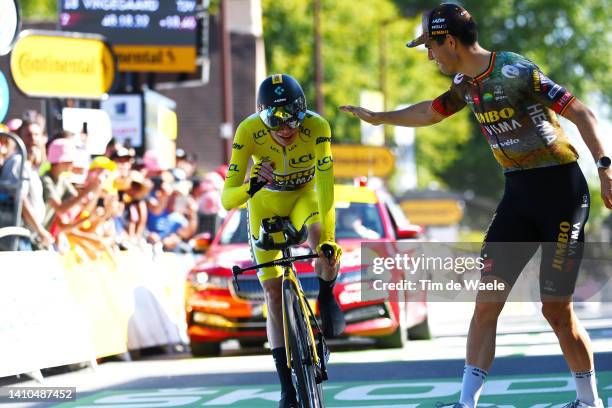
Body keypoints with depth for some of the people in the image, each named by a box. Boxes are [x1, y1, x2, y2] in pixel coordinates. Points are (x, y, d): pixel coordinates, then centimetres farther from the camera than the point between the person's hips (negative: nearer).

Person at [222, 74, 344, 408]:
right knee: (273, 292, -5)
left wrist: (328, 238, -50)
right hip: (265, 202, 1)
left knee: (320, 236, -35)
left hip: (305, 196, 0)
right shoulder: (248, 131, -32)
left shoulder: (316, 127, -33)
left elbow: (325, 183, -38)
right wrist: (252, 186, -55)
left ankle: (326, 296, -4)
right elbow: (227, 199, -34)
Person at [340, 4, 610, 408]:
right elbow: (431, 112, 29)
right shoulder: (468, 82, 7)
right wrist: (378, 117, 40)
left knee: (556, 309, -5)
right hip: (518, 193, 7)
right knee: (486, 301, -1)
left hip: (560, 189, -7)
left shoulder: (516, 71, -18)